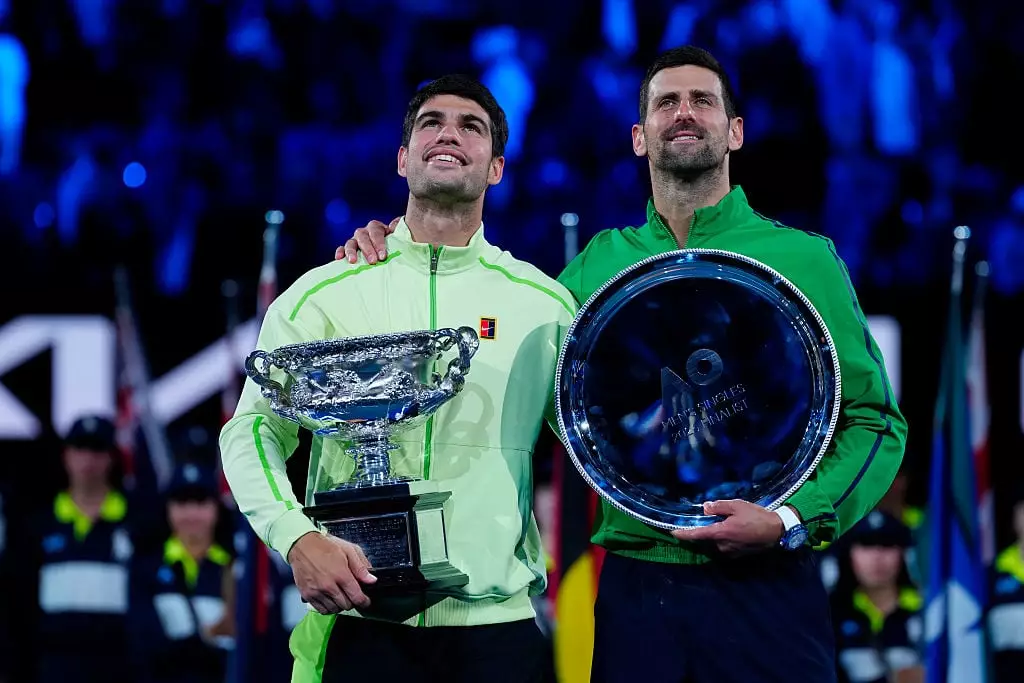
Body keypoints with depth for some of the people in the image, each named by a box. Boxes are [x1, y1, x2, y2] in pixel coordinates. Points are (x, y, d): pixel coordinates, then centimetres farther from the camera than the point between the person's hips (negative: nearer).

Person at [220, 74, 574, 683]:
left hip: (499, 619, 1)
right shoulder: (324, 295, 5)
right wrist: (298, 538, -13)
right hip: (357, 619, -1)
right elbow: (253, 430, 3)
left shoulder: (547, 305, 8)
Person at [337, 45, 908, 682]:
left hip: (764, 588, -2)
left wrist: (793, 521, -15)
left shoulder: (804, 257, 3)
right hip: (636, 588, 2)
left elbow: (875, 422, 1)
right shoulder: (598, 264, 11)